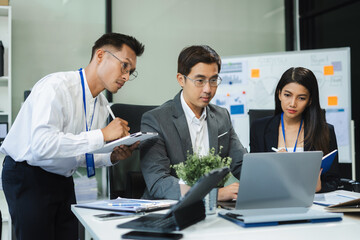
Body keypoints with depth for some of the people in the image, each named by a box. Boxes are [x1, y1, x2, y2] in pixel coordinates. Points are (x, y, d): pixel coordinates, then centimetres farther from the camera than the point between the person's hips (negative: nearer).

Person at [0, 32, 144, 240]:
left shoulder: (102, 104, 4)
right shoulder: (56, 86, -21)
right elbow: (42, 145, -34)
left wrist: (112, 157, -8)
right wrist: (102, 135, -31)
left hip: (63, 181, 7)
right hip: (28, 177, -7)